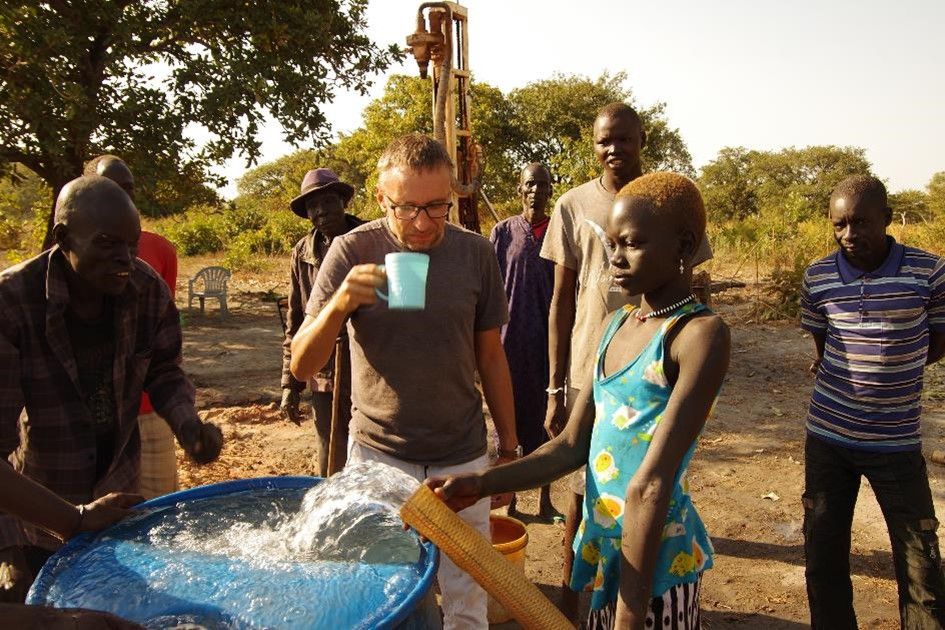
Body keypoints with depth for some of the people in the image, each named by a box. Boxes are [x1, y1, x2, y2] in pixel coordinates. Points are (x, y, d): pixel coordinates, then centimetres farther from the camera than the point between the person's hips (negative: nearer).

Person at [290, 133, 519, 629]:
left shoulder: (476, 253, -3)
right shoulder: (352, 251, -9)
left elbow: (490, 356, 7)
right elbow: (302, 366, -11)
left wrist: (509, 446, 9)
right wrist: (340, 303, -29)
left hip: (463, 458, 1)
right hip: (378, 456, -1)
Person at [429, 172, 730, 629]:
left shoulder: (700, 333, -17)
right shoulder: (614, 326, 7)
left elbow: (651, 486, -23)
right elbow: (572, 446, 6)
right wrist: (481, 485, -5)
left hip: (654, 554, -7)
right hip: (602, 540, 7)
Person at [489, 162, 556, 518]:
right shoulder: (503, 232, 1)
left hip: (550, 339, 1)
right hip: (511, 339, -1)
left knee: (546, 418, 9)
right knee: (509, 416, 7)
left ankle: (545, 499, 24)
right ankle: (509, 502, 20)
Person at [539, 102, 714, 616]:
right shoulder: (574, 206, 1)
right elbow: (561, 301, 3)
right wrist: (555, 388, 0)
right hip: (590, 374, 0)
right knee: (584, 494, 9)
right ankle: (570, 602, 28)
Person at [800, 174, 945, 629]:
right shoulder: (817, 277, -3)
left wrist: (886, 367, -4)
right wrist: (863, 369, 1)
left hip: (897, 441, -2)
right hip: (827, 436, 2)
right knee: (823, 557, 11)